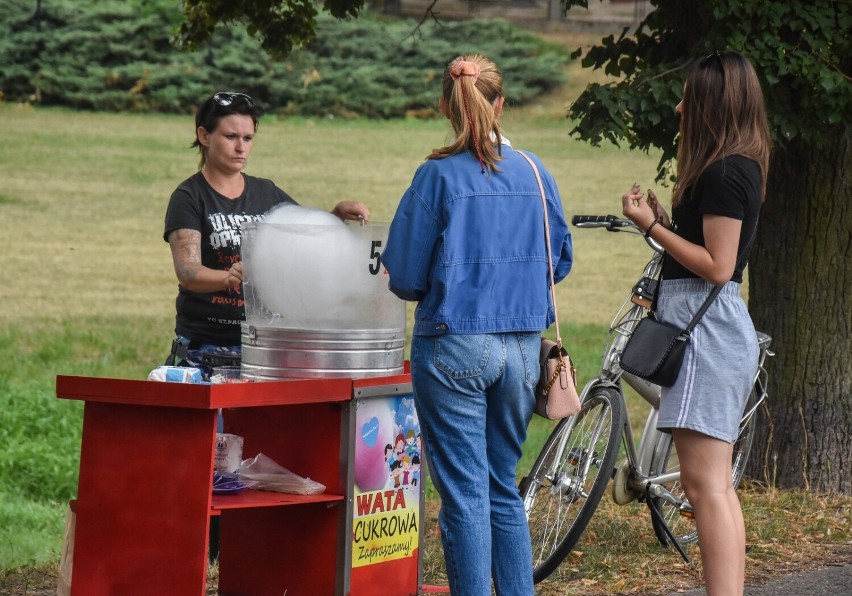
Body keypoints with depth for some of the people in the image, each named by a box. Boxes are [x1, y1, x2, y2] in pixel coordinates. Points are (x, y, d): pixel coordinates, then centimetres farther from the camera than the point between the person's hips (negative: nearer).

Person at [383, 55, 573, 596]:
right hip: (523, 347, 5)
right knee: (504, 488, 16)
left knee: (465, 496, -1)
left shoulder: (439, 177, -9)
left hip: (455, 346, -5)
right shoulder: (534, 174, 3)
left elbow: (405, 278, -7)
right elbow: (560, 261, 12)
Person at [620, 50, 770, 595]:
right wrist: (662, 219, 8)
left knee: (705, 484, -14)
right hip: (709, 323, 11)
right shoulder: (738, 167, 17)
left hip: (707, 324, -11)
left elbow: (717, 266, -19)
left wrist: (652, 226, -13)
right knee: (715, 484, 13)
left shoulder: (726, 172, -15)